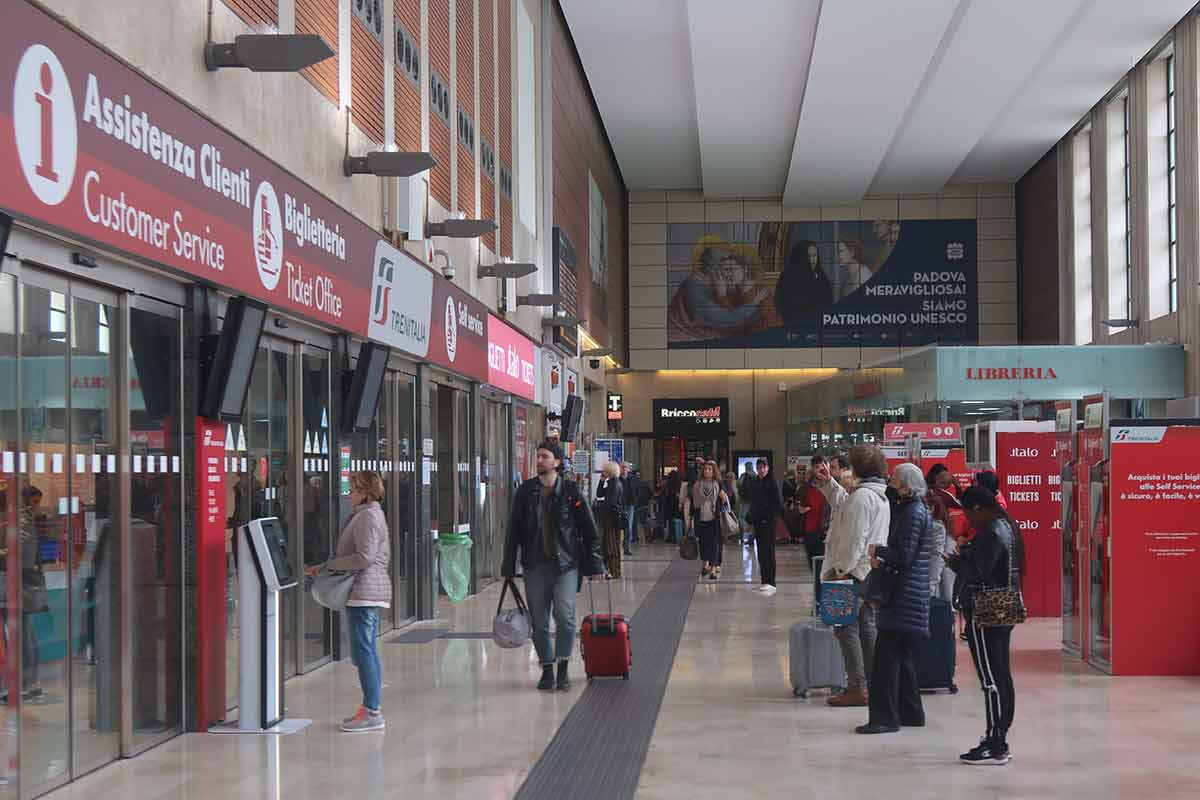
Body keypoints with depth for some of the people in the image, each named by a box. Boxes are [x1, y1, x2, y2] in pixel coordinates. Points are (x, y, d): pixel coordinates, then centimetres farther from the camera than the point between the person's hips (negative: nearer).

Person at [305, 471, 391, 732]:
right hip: (369, 592, 11)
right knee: (368, 651, 12)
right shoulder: (369, 514, 20)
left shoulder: (367, 516, -13)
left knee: (363, 652, -9)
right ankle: (372, 707, 17)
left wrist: (329, 565, -12)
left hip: (364, 591, -11)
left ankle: (372, 712, -9)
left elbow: (365, 557, -21)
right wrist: (324, 568, 14)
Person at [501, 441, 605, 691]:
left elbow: (589, 529, 4)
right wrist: (508, 566, 5)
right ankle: (547, 669, 18)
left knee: (565, 614, -14)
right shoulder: (525, 492, 6)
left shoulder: (570, 491, 0)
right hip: (535, 565, 2)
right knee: (539, 621, 5)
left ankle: (563, 669, 0)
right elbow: (513, 531, 9)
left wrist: (594, 565, 1)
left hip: (566, 563, -2)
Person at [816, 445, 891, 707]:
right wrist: (828, 483, 27)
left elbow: (854, 539, -22)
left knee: (847, 628, -6)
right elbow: (844, 505, 31)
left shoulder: (862, 496, -17)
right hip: (870, 573, 10)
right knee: (867, 628, 13)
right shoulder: (879, 495, 15)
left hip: (855, 572, -10)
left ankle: (857, 688, -7)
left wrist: (840, 570, -19)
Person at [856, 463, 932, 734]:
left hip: (904, 593, -11)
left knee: (887, 654, -7)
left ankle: (885, 717, -5)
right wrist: (882, 559, 2)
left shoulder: (913, 513, -16)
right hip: (911, 591, 11)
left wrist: (878, 551, -7)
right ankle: (911, 712, 23)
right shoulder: (914, 509, 15)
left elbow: (904, 556, -21)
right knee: (902, 654, 16)